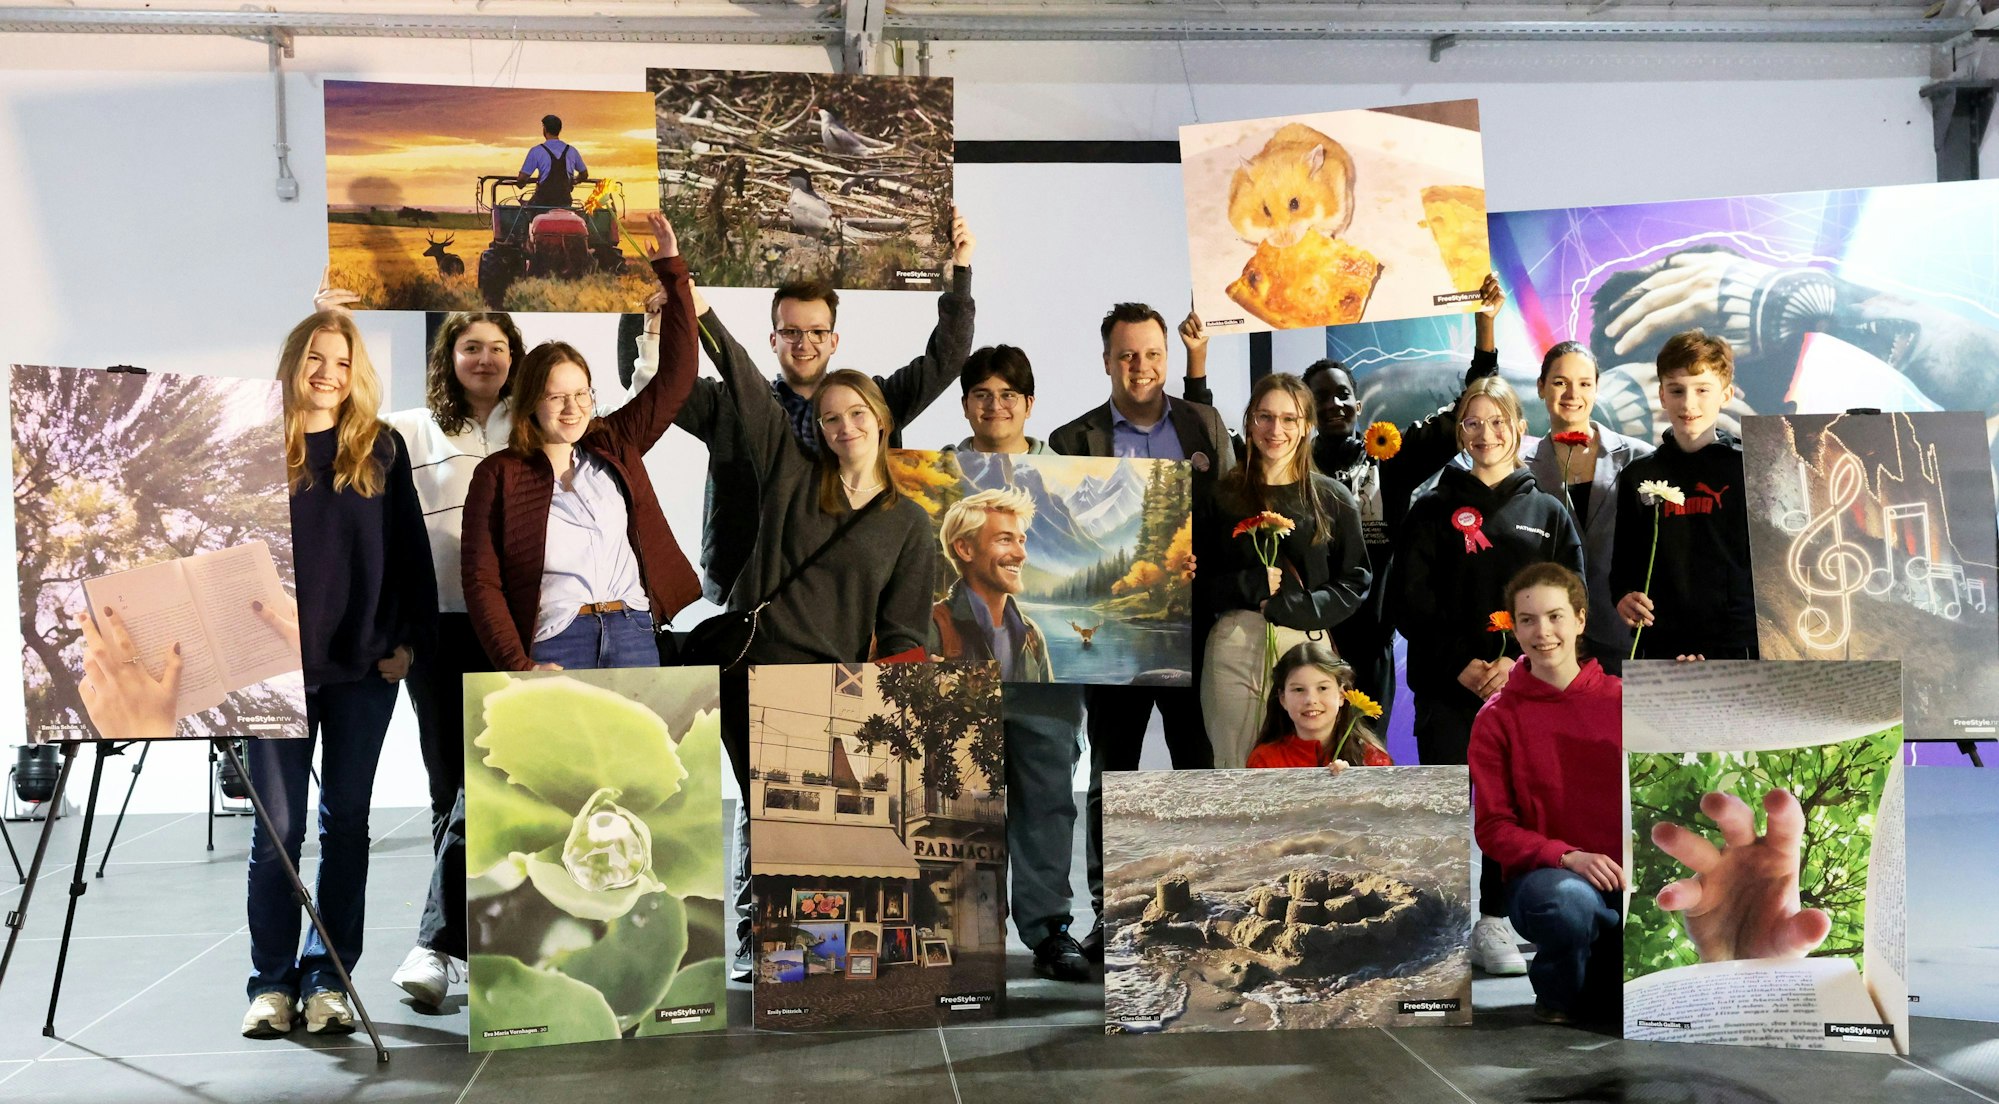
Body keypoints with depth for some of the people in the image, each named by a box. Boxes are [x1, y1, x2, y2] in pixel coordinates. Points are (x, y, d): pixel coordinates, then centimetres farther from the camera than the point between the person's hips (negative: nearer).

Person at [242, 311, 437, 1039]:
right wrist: (260, 610, -17)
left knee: (345, 821, 6)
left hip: (366, 663, 1)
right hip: (281, 662, -1)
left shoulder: (382, 449, 7)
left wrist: (410, 639, 0)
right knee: (279, 826, 0)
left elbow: (410, 551, 7)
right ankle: (272, 981, 8)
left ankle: (329, 979, 13)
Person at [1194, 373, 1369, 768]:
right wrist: (1249, 585, -11)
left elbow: (1354, 583, 6)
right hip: (1233, 648, 0)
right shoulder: (1220, 496, 8)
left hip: (1306, 644, 0)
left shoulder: (1334, 500, 8)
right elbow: (1196, 581, 7)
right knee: (1236, 772, 2)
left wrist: (1294, 607, -9)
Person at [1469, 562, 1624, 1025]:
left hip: (1628, 880, 2)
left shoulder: (1624, 701, 6)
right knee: (1571, 900, -37)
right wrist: (1568, 857, -18)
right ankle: (1553, 1003, -3)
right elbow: (1493, 829, -4)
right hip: (1541, 876, -2)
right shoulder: (1497, 718, 1)